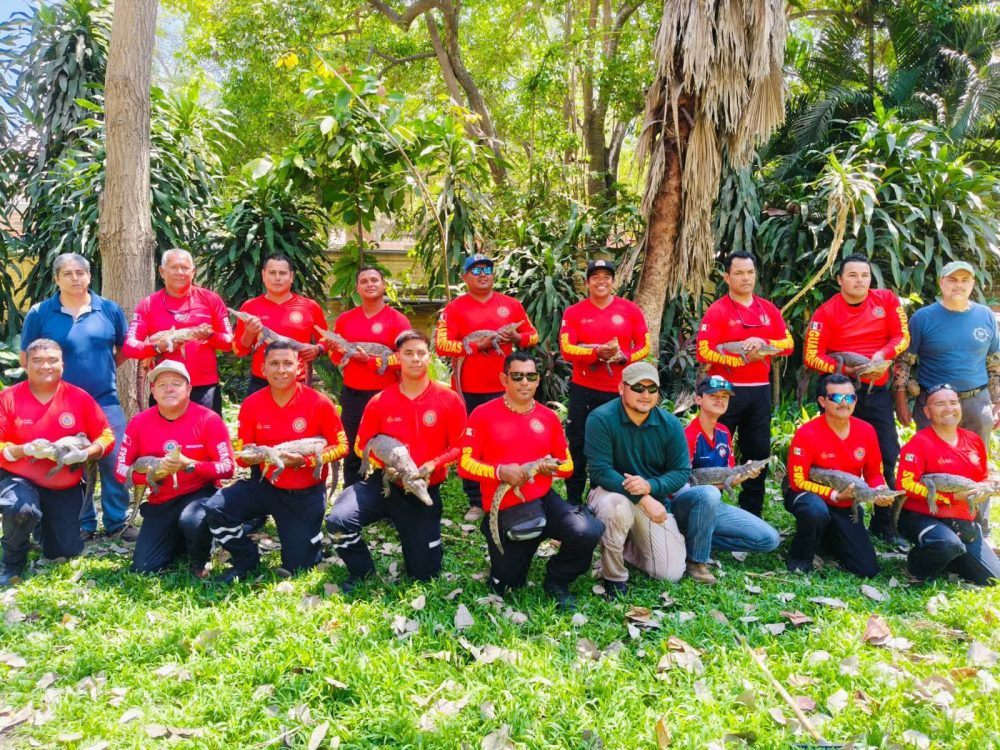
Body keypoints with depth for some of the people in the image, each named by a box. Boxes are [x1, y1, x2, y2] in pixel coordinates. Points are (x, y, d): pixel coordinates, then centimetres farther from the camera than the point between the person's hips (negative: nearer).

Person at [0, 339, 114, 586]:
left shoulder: (80, 398, -7)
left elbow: (106, 436, -4)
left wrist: (84, 453, -23)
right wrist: (25, 450, -28)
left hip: (65, 487, 2)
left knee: (68, 552, 4)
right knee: (23, 509, -38)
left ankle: (46, 523, 41)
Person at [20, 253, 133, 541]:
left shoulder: (109, 309, 2)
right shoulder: (40, 314, -3)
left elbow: (125, 348, 13)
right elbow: (27, 358, 4)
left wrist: (107, 369, 6)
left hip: (106, 400, 1)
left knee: (115, 461, 1)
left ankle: (117, 522, 15)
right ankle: (83, 525, 21)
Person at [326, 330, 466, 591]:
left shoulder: (449, 399, -8)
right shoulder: (380, 402, -5)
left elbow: (460, 447, -5)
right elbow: (361, 446, 3)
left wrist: (433, 465, -22)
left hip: (425, 490, 0)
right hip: (385, 482, 0)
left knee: (425, 574, 7)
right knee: (338, 519, -29)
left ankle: (416, 535, 42)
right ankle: (362, 574, 0)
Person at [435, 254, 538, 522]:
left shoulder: (511, 304, 7)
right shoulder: (454, 308, -1)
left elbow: (533, 335, 13)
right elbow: (441, 345, -10)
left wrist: (516, 338, -9)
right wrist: (477, 345, -17)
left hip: (503, 388, 2)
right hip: (468, 390, -1)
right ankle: (476, 502, 14)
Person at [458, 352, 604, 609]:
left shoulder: (549, 417, 3)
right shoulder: (483, 415, -7)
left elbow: (568, 465, 10)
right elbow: (465, 464, -8)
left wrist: (555, 467, -13)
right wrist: (499, 472, -24)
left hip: (544, 500, 2)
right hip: (503, 509, -2)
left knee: (589, 532, -27)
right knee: (505, 587, 6)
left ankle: (556, 582, 2)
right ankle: (511, 552, 41)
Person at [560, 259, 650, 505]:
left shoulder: (631, 310, 1)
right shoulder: (574, 312, 0)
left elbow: (644, 346, 4)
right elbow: (566, 349, -9)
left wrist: (623, 356, -16)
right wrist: (597, 352, -23)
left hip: (620, 390, 1)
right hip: (583, 389, 0)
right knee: (578, 446, 6)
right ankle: (573, 502, 17)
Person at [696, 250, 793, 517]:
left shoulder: (768, 309, 9)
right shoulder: (716, 311, -7)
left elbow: (788, 344, 6)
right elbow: (705, 352, -16)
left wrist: (764, 343, -13)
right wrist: (744, 357, -16)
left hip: (760, 391, 5)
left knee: (759, 453, 11)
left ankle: (752, 514, 23)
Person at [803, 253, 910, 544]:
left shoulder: (887, 300, 2)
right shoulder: (826, 312, -6)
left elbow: (902, 336, 3)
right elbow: (811, 356, -9)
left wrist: (882, 355, -16)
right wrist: (843, 368, -22)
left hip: (878, 390, 3)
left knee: (889, 457, 4)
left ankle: (884, 523, 17)